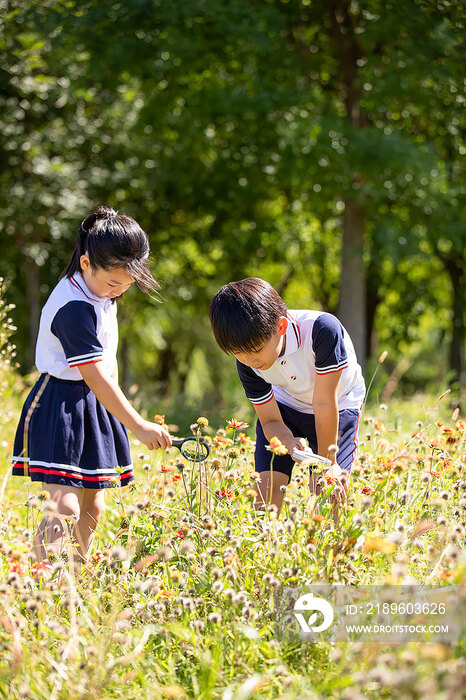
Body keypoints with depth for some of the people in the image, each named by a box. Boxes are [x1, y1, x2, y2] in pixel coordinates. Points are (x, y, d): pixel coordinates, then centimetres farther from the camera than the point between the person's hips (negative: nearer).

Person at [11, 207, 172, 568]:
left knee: (92, 507, 12)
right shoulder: (73, 308, -25)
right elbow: (96, 376, -26)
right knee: (65, 506, -20)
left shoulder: (102, 292, 5)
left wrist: (116, 411, 20)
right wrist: (137, 426, -24)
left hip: (95, 409, 9)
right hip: (61, 411, -9)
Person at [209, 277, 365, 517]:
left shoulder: (322, 329, -39)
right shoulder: (248, 363, -23)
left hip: (339, 404, -3)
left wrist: (327, 462, -22)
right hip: (285, 404, 3)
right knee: (268, 483, -12)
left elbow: (325, 403, -31)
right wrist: (290, 443, -37)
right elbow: (270, 421, -14)